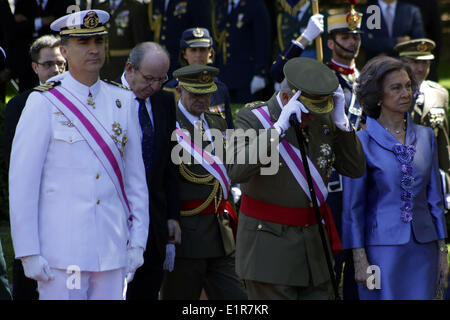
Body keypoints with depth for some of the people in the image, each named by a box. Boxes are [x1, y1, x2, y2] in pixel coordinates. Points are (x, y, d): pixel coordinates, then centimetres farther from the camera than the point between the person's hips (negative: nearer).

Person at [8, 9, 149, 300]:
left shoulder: (123, 102, 8)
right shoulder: (44, 104, -4)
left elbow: (136, 178, 11)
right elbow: (22, 183, -6)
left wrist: (137, 242, 5)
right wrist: (28, 253, -9)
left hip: (112, 250, 4)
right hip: (61, 251, -4)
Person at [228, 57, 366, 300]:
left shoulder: (323, 120, 4)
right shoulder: (252, 118, -12)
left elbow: (355, 169, 4)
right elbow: (237, 172, -28)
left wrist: (340, 120, -9)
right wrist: (279, 127, -30)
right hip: (270, 247, -6)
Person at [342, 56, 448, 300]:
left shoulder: (425, 136, 9)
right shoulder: (362, 142, -3)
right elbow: (353, 205, -3)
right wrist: (359, 259, -8)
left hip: (423, 248, 4)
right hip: (382, 249, -4)